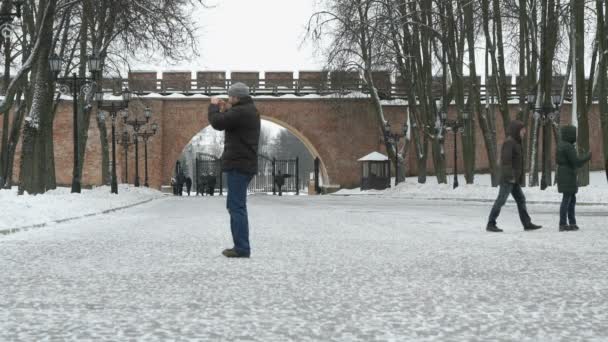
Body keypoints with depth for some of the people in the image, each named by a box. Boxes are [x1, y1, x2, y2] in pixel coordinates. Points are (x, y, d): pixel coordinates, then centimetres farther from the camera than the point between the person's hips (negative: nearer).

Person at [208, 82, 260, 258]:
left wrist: (213, 106, -1)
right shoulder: (250, 111, 17)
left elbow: (217, 122, -18)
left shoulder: (241, 111, -15)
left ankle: (242, 248, -10)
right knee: (234, 206, 16)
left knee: (237, 207, -10)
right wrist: (225, 111, 15)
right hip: (244, 164, 11)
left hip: (238, 165, -11)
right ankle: (240, 246, 18)